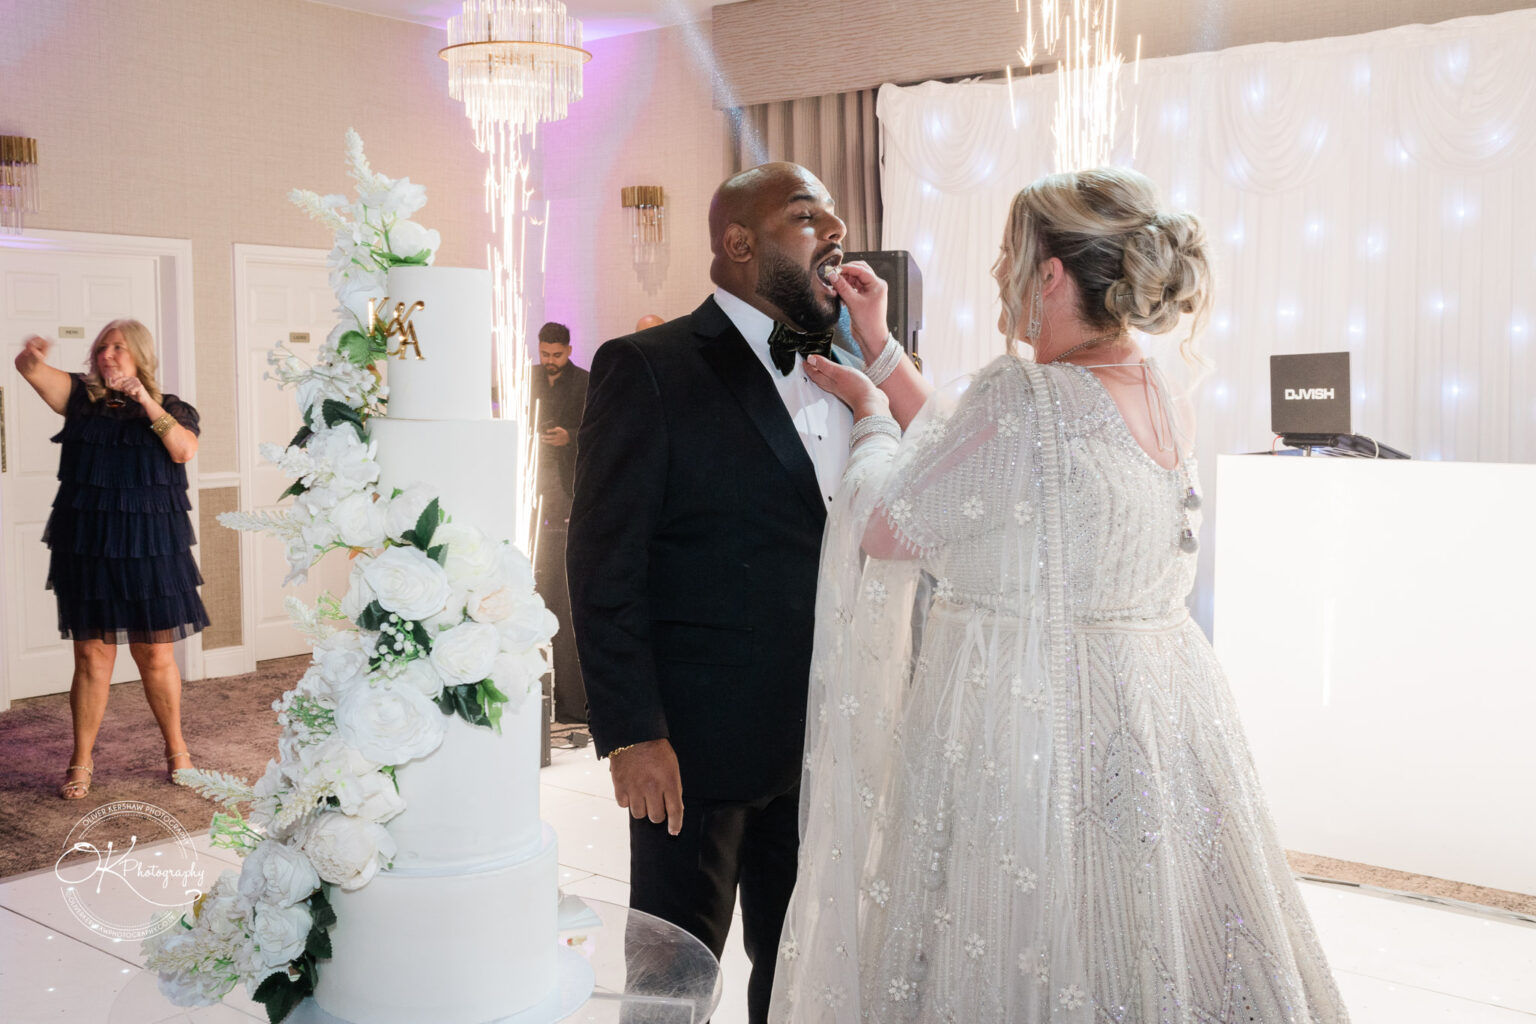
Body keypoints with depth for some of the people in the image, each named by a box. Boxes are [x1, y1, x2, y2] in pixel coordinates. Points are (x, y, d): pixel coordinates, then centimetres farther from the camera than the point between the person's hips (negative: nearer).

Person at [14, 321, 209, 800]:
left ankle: (177, 752, 23)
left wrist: (146, 401, -17)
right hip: (86, 548, 1)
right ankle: (81, 762, 17)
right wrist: (32, 355, -31)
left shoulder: (170, 409, 5)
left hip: (150, 549, -1)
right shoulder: (81, 396, 7)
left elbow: (185, 450, -13)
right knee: (92, 657, 5)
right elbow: (30, 370, -8)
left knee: (156, 656, 7)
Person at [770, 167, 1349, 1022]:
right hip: (1150, 713, 8)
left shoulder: (1029, 398, -21)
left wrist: (870, 413, 7)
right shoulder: (1155, 393, 4)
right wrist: (880, 350, 16)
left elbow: (886, 527, -11)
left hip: (1025, 720, -8)